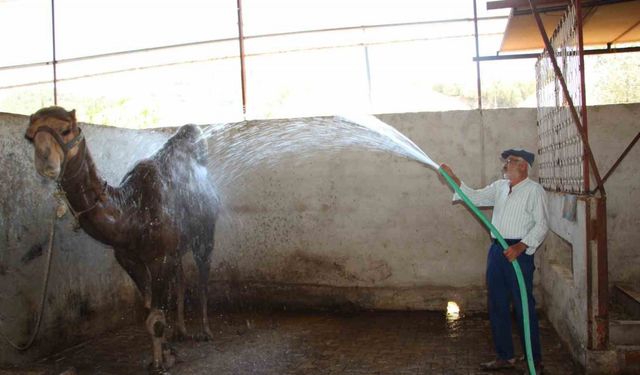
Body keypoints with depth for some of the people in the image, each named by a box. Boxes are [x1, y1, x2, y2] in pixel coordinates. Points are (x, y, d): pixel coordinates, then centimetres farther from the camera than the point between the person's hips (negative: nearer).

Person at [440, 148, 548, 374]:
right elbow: (474, 197, 17)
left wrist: (520, 247, -21)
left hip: (518, 252, -7)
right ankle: (504, 357, 24)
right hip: (496, 250, 7)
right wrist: (453, 178, 7)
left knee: (524, 307, -2)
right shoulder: (499, 187, 14)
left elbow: (541, 225, -10)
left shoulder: (534, 190, -6)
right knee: (497, 306, 11)